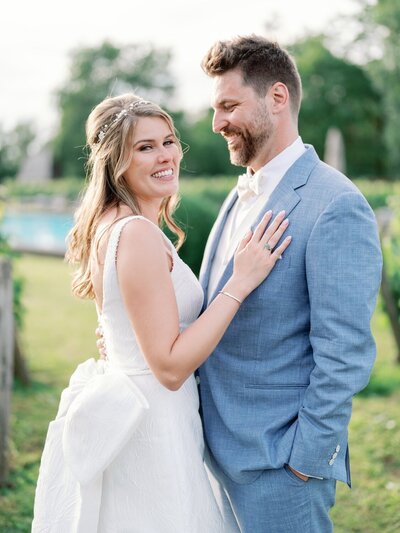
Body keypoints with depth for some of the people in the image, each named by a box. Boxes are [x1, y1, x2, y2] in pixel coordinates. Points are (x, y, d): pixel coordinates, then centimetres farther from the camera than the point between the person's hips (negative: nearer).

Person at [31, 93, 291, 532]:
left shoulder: (109, 225, 7)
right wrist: (241, 282, -23)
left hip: (120, 410, 10)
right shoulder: (139, 234, -22)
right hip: (150, 431, -10)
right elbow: (170, 366, -23)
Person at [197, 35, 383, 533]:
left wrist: (305, 460, -16)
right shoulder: (242, 195, 11)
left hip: (277, 463, -8)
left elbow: (345, 355, -18)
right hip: (218, 448, 8)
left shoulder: (337, 206, -17)